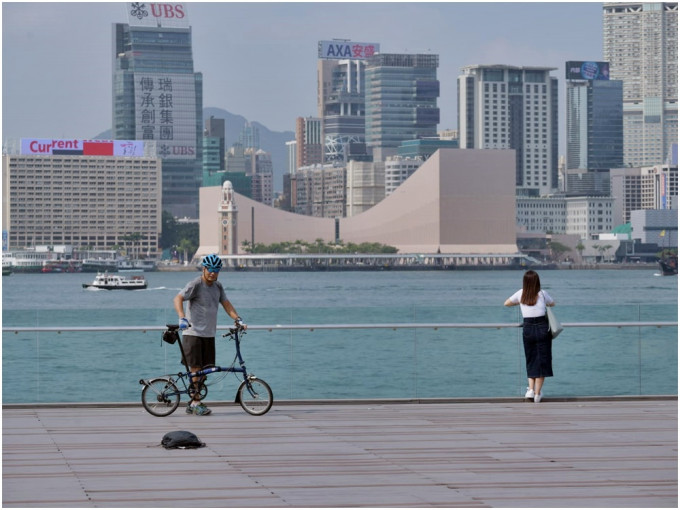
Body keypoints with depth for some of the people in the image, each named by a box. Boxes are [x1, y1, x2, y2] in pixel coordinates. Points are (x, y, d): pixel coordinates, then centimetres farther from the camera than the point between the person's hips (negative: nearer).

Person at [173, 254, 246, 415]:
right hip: (193, 333, -7)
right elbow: (178, 299, -21)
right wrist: (182, 318, -37)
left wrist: (237, 319, -4)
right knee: (196, 369, -9)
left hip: (209, 334, 7)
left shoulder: (218, 286, 12)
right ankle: (196, 403, -3)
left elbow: (226, 304, 12)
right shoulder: (195, 284, -10)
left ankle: (192, 404, 14)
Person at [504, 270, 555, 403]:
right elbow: (552, 303, 18)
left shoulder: (521, 294, 2)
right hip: (542, 328, -2)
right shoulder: (542, 294, -1)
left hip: (527, 328, 2)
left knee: (530, 360, 14)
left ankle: (531, 388, -1)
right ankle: (537, 392, 2)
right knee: (542, 360, 5)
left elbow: (507, 303, 17)